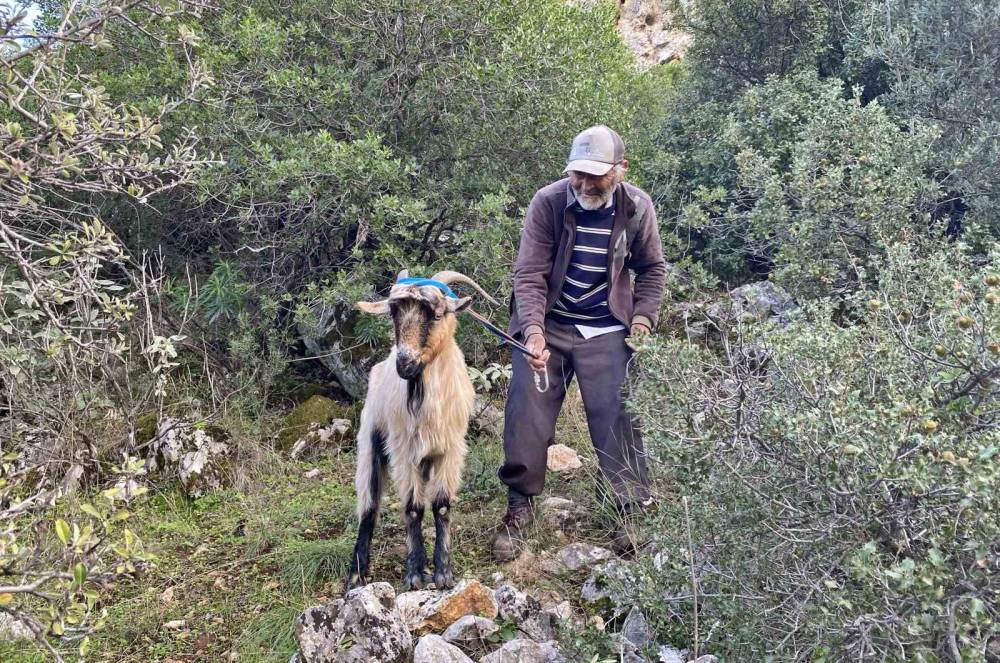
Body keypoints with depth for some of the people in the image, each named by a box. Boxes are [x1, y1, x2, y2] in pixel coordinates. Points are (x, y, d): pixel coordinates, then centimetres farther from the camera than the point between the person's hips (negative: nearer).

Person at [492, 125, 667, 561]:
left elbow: (652, 269, 11)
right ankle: (519, 508, 14)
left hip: (607, 331, 1)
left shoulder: (637, 207, -6)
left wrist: (643, 315, -3)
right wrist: (533, 331, -31)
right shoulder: (548, 202, -14)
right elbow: (529, 274, -17)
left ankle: (632, 512, 9)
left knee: (617, 421, -5)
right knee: (527, 418, -3)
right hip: (547, 325, -1)